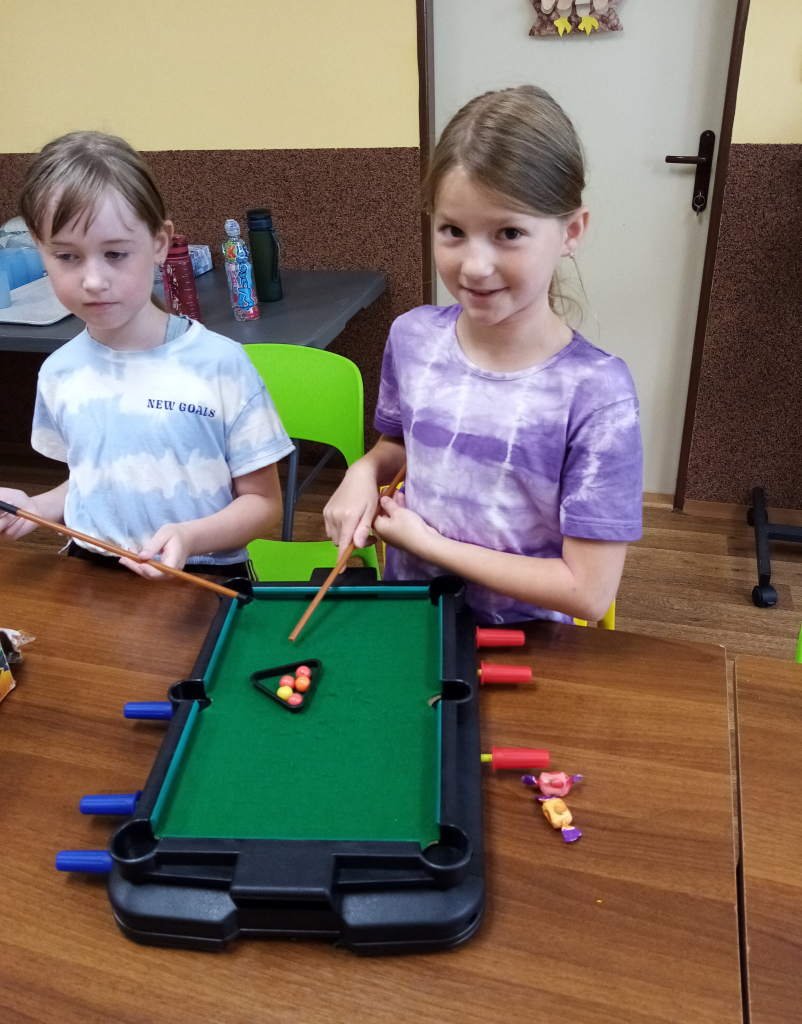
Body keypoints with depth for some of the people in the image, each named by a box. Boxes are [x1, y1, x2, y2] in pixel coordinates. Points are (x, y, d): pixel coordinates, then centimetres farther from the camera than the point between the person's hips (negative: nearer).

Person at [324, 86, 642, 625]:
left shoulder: (597, 394, -20)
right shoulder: (412, 336, -6)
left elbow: (588, 592, -18)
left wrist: (427, 540, -16)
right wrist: (366, 470, -8)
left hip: (521, 640, -3)